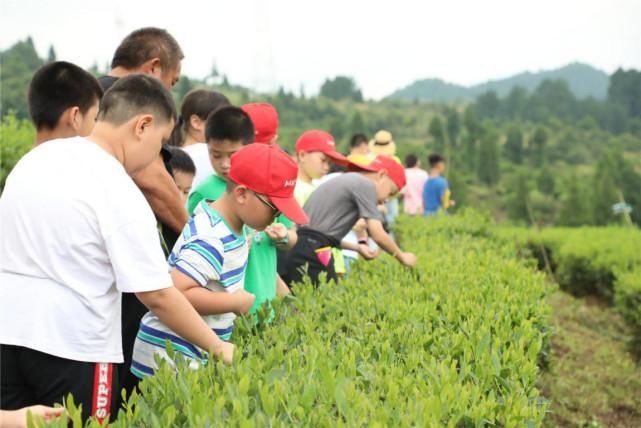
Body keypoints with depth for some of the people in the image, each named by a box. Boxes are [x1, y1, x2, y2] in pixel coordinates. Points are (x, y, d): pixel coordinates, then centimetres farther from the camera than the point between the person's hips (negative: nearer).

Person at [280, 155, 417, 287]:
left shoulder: (349, 180, 23)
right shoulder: (366, 185, -3)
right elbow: (378, 235, -8)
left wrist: (357, 247, 24)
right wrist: (402, 257, 7)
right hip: (312, 254, -10)